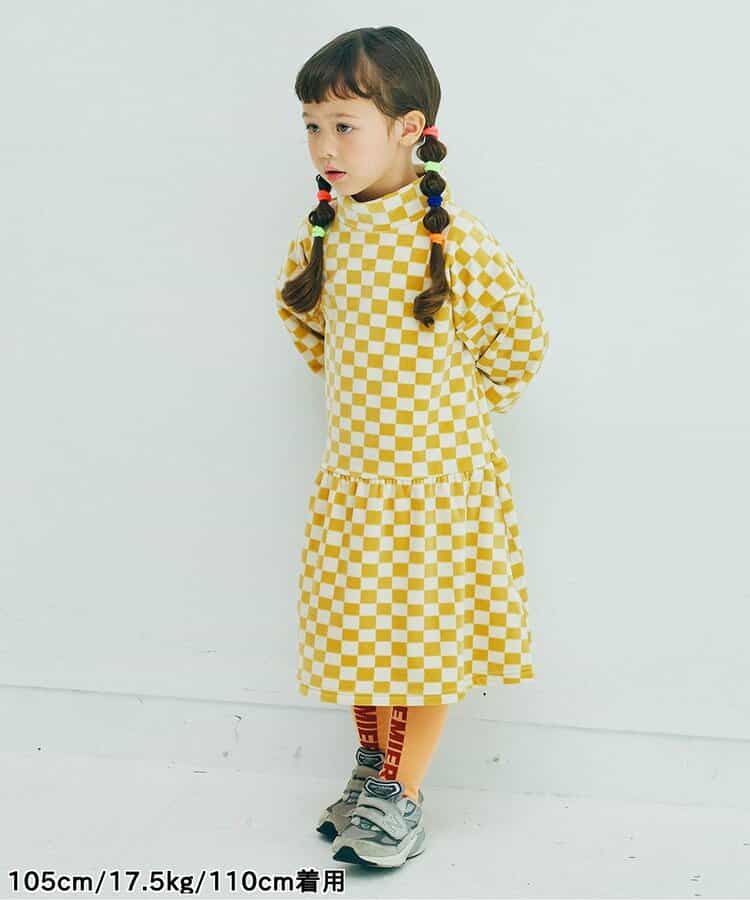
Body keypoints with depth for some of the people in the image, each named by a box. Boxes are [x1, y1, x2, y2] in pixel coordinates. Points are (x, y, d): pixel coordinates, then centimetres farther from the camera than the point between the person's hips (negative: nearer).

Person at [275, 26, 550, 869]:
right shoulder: (323, 235, 0)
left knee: (430, 631, 5)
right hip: (354, 464, 5)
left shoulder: (453, 239, -16)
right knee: (360, 626, 13)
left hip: (439, 472, -5)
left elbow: (518, 344, -5)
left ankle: (402, 795, 20)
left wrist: (448, 410, 5)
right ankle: (371, 765, 34)